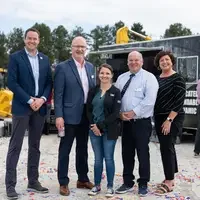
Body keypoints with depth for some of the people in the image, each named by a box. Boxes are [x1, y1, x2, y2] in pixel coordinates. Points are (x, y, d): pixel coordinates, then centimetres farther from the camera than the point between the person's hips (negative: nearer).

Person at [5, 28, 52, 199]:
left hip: (40, 108, 5)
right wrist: (29, 100, -15)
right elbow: (11, 83, -10)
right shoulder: (15, 57, -2)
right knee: (15, 146, -2)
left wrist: (42, 99, -8)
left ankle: (33, 181, 20)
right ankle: (10, 184, 4)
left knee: (35, 146, 11)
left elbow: (49, 82, 9)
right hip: (21, 107, -4)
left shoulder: (44, 59, 11)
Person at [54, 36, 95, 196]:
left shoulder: (90, 67, 10)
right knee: (65, 150, 4)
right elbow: (58, 94, -11)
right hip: (69, 115, -6)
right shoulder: (63, 67, -8)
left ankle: (83, 179, 29)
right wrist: (59, 116, -17)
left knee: (83, 148, 16)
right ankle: (63, 183, 14)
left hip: (86, 114, 6)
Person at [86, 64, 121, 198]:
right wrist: (94, 125, -8)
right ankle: (97, 185, 20)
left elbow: (115, 113, -10)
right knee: (98, 158, 9)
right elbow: (89, 110, 7)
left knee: (108, 158, 2)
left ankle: (110, 187, 14)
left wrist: (100, 125, -14)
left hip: (109, 130, -3)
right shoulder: (93, 91, 8)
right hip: (94, 129, 3)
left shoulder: (116, 92, -3)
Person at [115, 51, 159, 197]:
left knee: (143, 153, 4)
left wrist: (133, 112, -17)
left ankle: (143, 184, 19)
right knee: (127, 153, 12)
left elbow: (149, 100, -16)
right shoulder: (121, 78, 12)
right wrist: (120, 112, -7)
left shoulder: (149, 77, -5)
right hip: (126, 122, 5)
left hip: (142, 122, -5)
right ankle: (128, 183, 25)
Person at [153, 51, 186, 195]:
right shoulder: (157, 79, 10)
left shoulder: (177, 79, -10)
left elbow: (179, 102, -15)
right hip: (159, 118, 7)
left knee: (167, 147, -8)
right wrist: (156, 119, 7)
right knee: (167, 147, 12)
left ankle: (169, 182, 1)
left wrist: (169, 120, -20)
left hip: (173, 118, -7)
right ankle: (170, 178, 22)